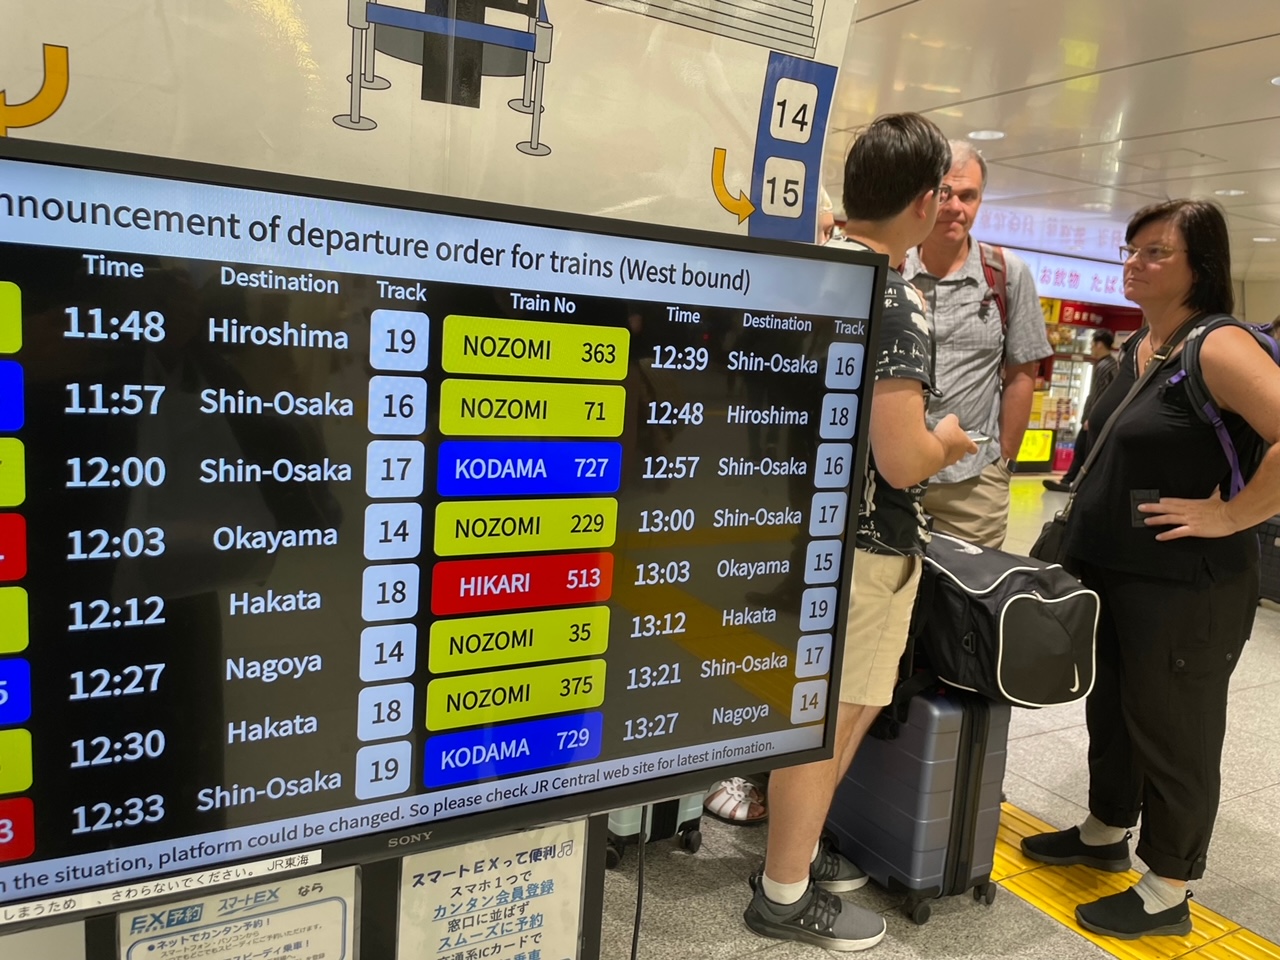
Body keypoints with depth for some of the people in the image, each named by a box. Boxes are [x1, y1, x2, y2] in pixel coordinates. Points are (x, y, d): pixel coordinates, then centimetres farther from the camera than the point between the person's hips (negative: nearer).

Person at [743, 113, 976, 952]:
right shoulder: (895, 304, -21)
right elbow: (902, 462, -23)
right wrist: (949, 441, -3)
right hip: (864, 541, -8)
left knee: (832, 707, 21)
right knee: (831, 716, 5)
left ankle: (796, 847, 37)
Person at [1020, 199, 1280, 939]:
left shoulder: (1219, 348, -18)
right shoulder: (1138, 349, 10)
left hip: (1186, 585, -9)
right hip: (1112, 568, 9)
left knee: (1173, 733, 5)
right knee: (1111, 710, 22)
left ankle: (1167, 895, 23)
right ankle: (1105, 835, 42)